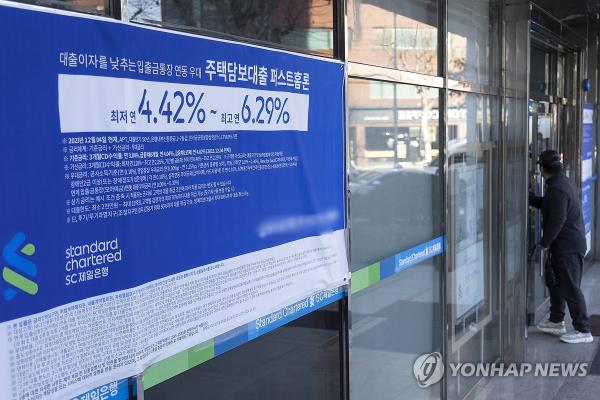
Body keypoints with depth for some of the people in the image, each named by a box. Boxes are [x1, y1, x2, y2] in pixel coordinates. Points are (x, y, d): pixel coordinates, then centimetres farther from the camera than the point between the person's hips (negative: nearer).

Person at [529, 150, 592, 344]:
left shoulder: (557, 189, -21)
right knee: (554, 281, 20)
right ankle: (556, 322, 31)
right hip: (567, 246, 11)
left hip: (567, 248, -11)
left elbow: (557, 219, -25)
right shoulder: (563, 183, 12)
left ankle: (583, 331, 2)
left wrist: (545, 242, -16)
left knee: (570, 289, -5)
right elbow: (545, 204, 22)